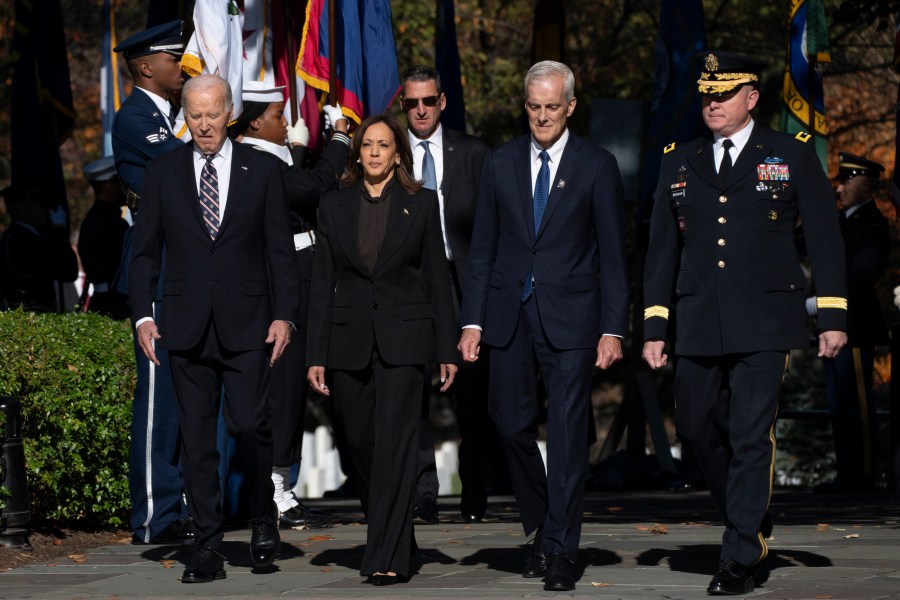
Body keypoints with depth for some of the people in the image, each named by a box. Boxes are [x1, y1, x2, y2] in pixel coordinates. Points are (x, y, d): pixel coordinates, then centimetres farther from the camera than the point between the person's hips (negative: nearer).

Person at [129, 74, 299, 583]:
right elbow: (146, 250, 10)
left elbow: (281, 249, 4)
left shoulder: (262, 169, 5)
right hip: (187, 327, 2)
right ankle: (209, 548, 7)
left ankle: (264, 516, 16)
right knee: (197, 439, 2)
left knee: (250, 424, -10)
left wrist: (285, 314, -5)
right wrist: (143, 315, 0)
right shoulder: (164, 172, 8)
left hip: (246, 325, -2)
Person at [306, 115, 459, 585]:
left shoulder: (421, 203, 4)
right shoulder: (334, 205, 8)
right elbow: (322, 282, 6)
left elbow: (437, 278, 4)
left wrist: (447, 349, 1)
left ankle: (388, 558, -11)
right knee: (359, 444, 8)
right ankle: (393, 533, 28)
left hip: (402, 341, -3)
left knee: (394, 444, -10)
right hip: (349, 341, 3)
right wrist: (315, 354, 1)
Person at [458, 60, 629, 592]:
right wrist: (472, 321, 3)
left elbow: (613, 255, -1)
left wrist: (613, 329, -7)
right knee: (512, 426, 6)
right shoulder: (502, 164, 8)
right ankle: (542, 528, 25)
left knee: (567, 434, -4)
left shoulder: (597, 167, 0)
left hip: (570, 318, -3)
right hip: (510, 316, 3)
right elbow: (483, 248, 9)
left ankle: (561, 551, 1)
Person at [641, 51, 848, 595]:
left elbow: (825, 238, 3)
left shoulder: (792, 155, 3)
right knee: (697, 429, 8)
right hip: (699, 326, 4)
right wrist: (655, 327, 9)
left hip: (764, 324, -4)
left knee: (752, 437, -6)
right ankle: (753, 521, 30)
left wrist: (833, 316, -3)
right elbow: (662, 250, 14)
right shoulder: (679, 164, 13)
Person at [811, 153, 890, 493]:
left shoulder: (872, 227, -11)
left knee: (857, 404, -8)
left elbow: (859, 282, -19)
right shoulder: (843, 221, 19)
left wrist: (816, 304, -16)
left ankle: (861, 475, -5)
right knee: (839, 405, 11)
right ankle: (846, 474, 15)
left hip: (856, 328, -10)